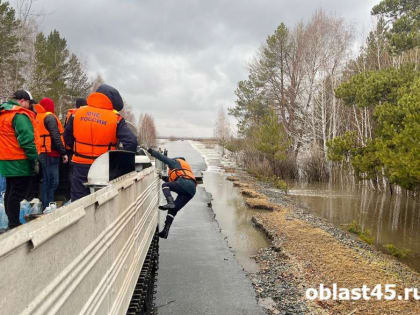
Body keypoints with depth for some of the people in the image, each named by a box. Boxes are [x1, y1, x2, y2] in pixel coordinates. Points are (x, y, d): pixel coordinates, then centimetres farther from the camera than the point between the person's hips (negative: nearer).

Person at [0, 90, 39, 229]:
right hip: (19, 162, -10)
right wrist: (34, 159, -16)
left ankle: (12, 223, 27)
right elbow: (27, 140, -21)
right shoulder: (20, 115, -14)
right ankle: (14, 225, -1)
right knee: (18, 193, -5)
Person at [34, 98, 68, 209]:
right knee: (52, 182, -7)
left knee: (45, 181, 16)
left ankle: (45, 206, 22)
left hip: (41, 153, 9)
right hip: (50, 154, -9)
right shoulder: (50, 117, -10)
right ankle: (48, 207, -6)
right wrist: (63, 153, -17)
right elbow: (56, 136, -18)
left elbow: (39, 135, 19)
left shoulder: (38, 117, 17)